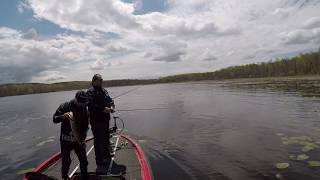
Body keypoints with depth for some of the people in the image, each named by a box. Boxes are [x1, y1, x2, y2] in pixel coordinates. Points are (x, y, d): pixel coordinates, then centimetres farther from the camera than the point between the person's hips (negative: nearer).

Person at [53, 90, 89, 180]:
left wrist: (82, 138, -9)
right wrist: (64, 115, -28)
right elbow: (54, 119, -8)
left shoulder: (84, 110, -4)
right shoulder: (64, 106, -10)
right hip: (65, 139, -2)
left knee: (84, 160, 9)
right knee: (66, 161, 8)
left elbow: (85, 126, 2)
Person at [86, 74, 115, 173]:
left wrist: (111, 106, -7)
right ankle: (99, 164, 9)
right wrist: (103, 109, -26)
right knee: (98, 141, -2)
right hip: (96, 121, -8)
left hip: (105, 119, 9)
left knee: (106, 139, 22)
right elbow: (91, 105, -24)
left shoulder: (103, 90, 14)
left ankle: (107, 157, 42)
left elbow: (110, 100, 14)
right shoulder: (90, 91, -12)